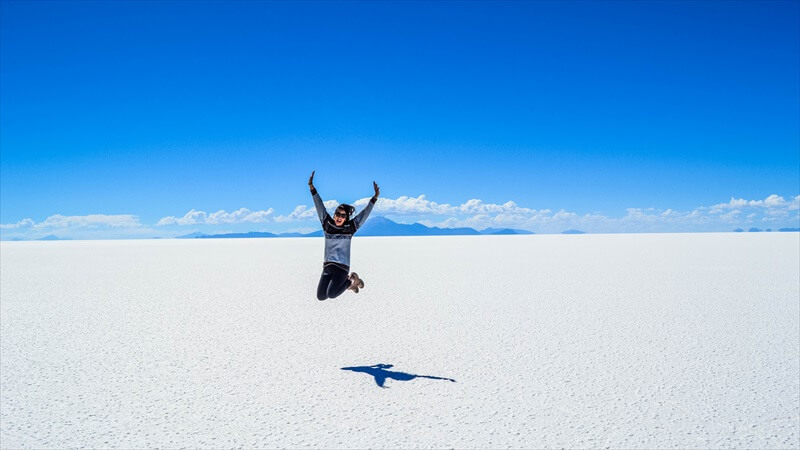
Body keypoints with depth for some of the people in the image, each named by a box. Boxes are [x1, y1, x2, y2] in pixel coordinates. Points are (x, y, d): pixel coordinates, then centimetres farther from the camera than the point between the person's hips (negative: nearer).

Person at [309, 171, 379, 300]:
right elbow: (319, 206, 7)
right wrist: (312, 188, 4)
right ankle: (349, 282, 18)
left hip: (342, 267, -4)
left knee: (331, 294, -22)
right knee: (321, 296, -5)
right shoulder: (327, 224, 7)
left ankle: (351, 280, 9)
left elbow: (365, 213, -2)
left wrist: (374, 198, -10)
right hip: (327, 266, 4)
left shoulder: (350, 227, 1)